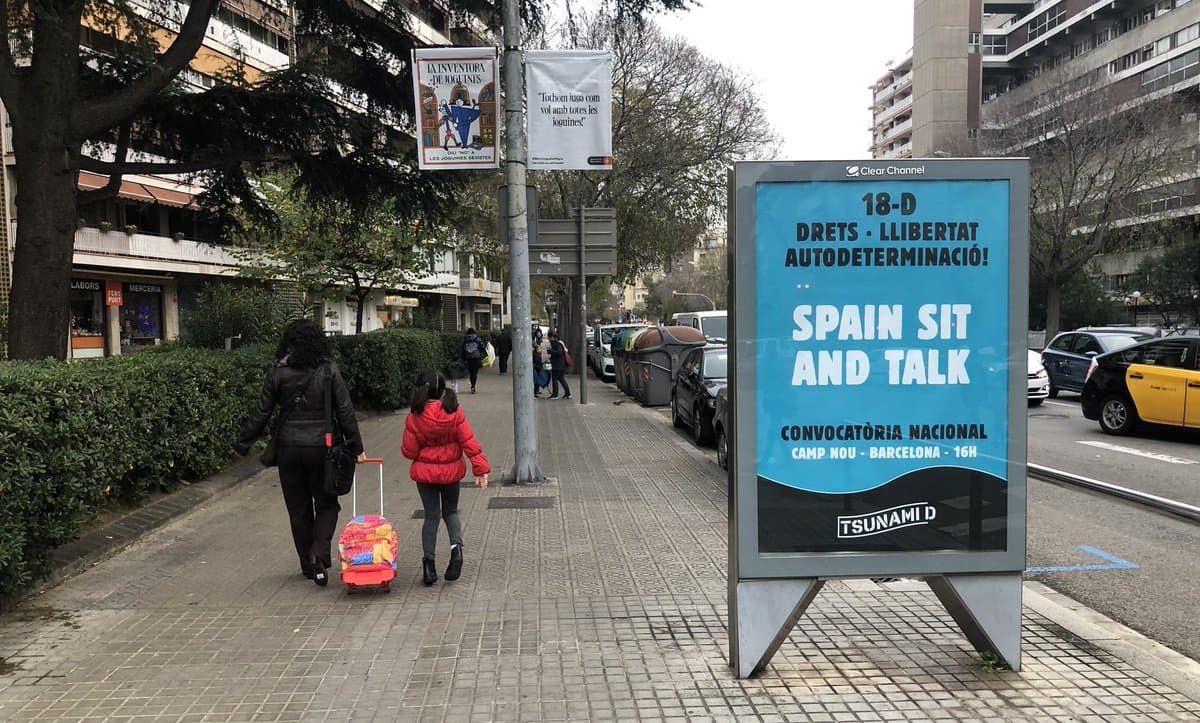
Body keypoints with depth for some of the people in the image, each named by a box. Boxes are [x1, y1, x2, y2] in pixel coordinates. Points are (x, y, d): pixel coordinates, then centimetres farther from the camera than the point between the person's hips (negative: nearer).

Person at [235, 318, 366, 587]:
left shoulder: (278, 373, -3)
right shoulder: (329, 371, -6)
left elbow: (261, 413, -1)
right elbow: (345, 412, -5)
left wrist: (243, 444, 10)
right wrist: (356, 447, 2)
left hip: (288, 448, 1)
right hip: (321, 447, -1)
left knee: (298, 508, 13)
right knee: (326, 503, 12)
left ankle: (309, 565, 21)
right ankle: (320, 553, -12)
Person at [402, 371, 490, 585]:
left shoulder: (414, 418, -14)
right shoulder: (455, 414, -10)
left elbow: (409, 451, -8)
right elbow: (469, 442, -11)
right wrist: (481, 468, -9)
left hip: (425, 473, -1)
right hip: (451, 471, 1)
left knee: (431, 515, 10)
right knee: (450, 511, 18)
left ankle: (428, 562, 7)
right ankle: (456, 546, -7)